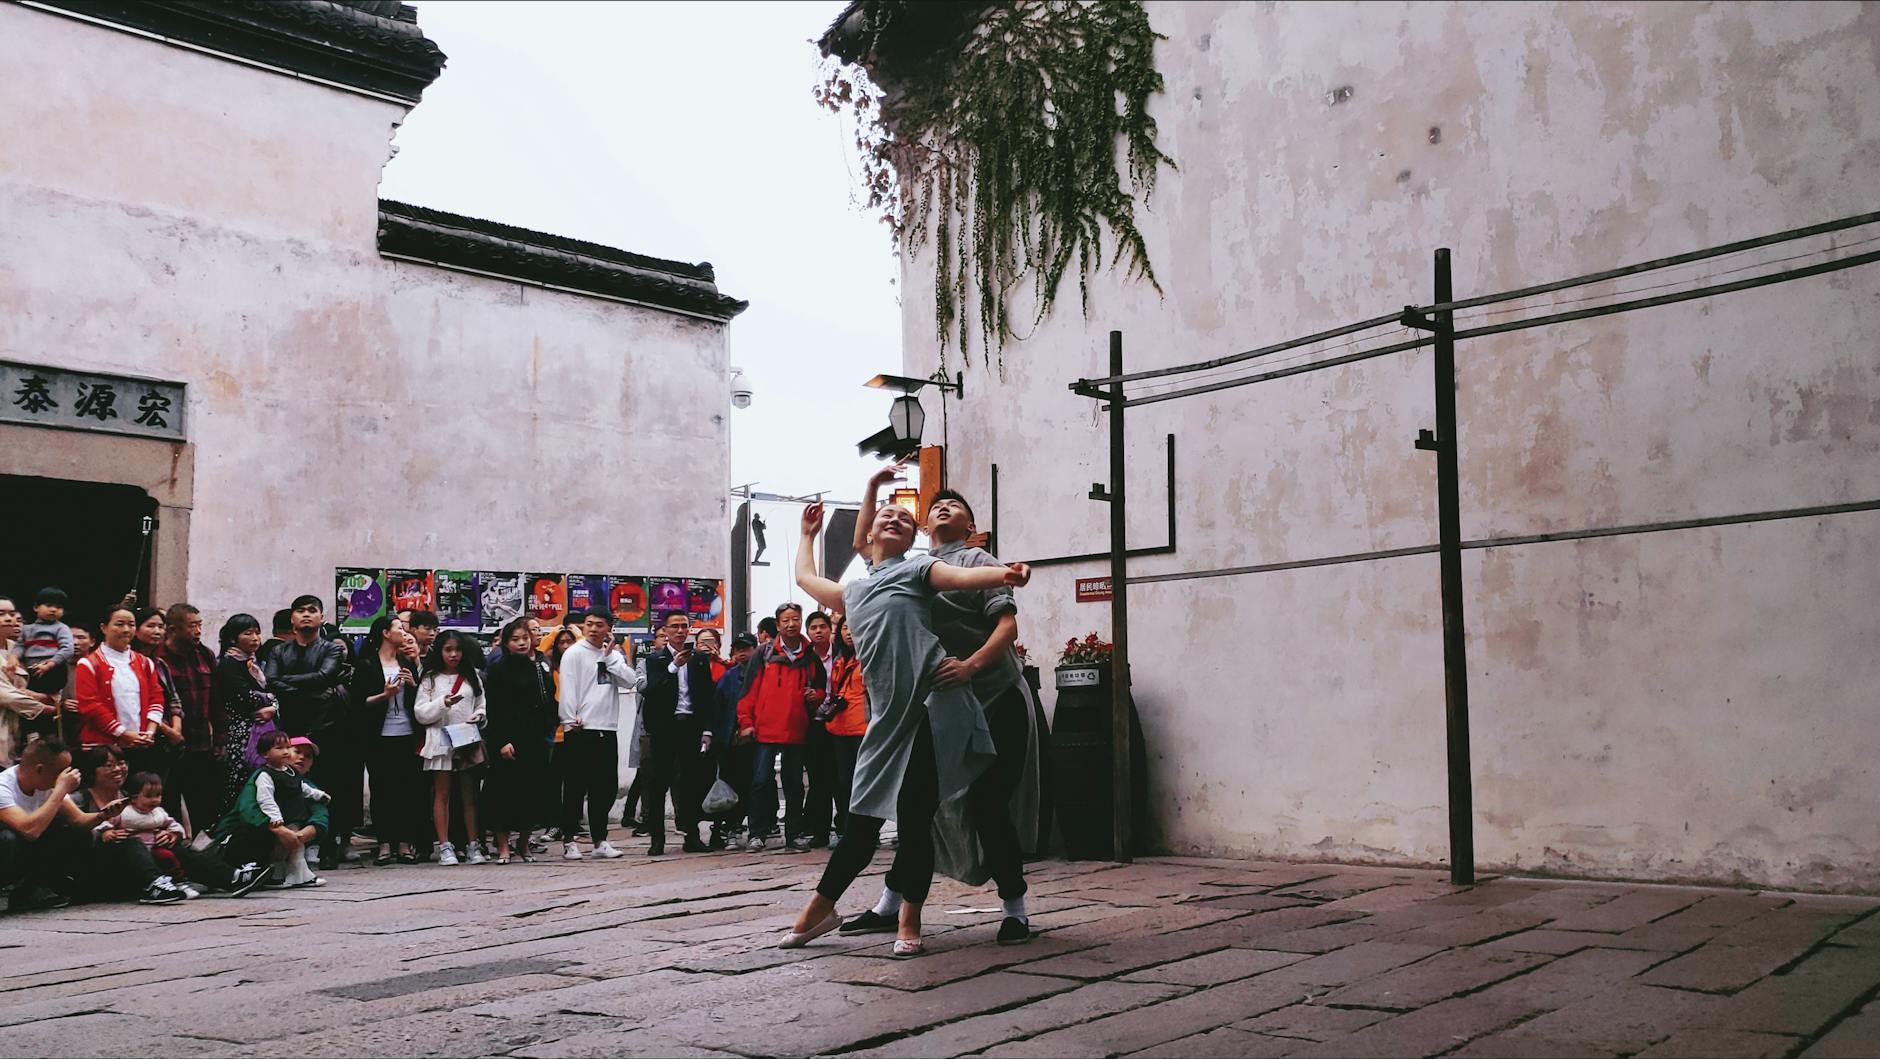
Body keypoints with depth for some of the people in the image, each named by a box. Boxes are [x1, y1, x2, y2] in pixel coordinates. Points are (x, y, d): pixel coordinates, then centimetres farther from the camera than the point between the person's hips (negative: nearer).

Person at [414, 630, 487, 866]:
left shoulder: (472, 678, 12)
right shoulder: (430, 679, 6)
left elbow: (481, 706, 13)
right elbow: (420, 714, 0)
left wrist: (477, 717, -8)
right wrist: (442, 703, -15)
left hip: (468, 741, 2)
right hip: (441, 741, -2)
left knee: (470, 795, 4)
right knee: (442, 795, 1)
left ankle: (473, 845, 8)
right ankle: (444, 846, 4)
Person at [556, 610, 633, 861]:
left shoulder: (613, 654, 14)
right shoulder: (574, 652, -2)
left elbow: (632, 680, 0)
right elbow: (567, 687, -8)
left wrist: (610, 655, -3)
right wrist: (570, 720, -13)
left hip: (607, 729, 5)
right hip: (581, 730, -5)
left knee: (606, 786, 9)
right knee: (575, 786, 0)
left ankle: (600, 839, 18)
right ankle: (569, 840, 8)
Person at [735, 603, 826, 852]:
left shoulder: (810, 656, 9)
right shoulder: (765, 653, 2)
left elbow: (821, 686, 22)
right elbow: (749, 689, 0)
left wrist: (816, 696, -1)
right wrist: (746, 722, -6)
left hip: (796, 730, 3)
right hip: (765, 729, -2)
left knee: (794, 785, 9)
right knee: (761, 781, -2)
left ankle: (794, 835, 16)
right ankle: (757, 834, 7)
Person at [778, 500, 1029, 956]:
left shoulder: (917, 569, 10)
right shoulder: (853, 592, 26)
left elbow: (963, 576, -8)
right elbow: (805, 577, 43)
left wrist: (1005, 573, -27)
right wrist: (808, 535, 55)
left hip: (932, 706, -5)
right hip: (887, 717, 5)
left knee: (915, 816, -5)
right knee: (862, 819, 8)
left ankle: (910, 920, 9)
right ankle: (821, 906, 22)